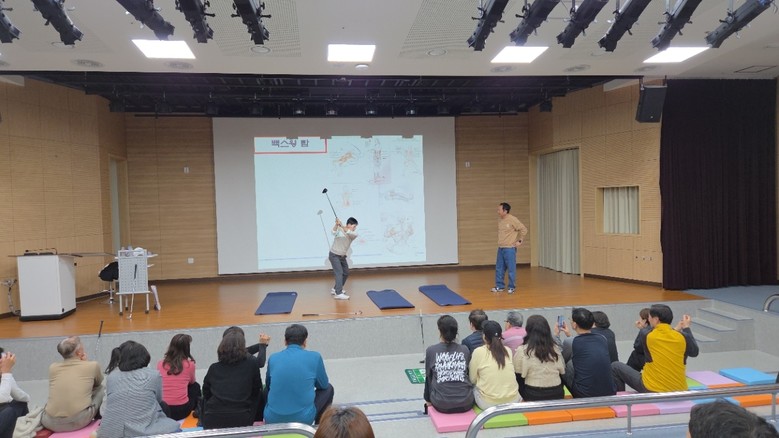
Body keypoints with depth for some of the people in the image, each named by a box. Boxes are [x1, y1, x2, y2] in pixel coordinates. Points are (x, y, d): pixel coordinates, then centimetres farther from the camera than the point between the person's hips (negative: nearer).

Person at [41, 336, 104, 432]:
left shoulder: (52, 367, 9)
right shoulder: (93, 365, 2)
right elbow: (98, 383, 25)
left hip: (50, 423, 4)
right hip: (78, 421, -4)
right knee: (101, 389, 22)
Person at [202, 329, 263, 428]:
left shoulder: (213, 368, 2)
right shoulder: (252, 363, -4)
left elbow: (206, 393, 15)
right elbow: (256, 388, 8)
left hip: (212, 423, 2)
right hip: (241, 422, -2)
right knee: (259, 394, 22)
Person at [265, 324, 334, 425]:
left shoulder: (273, 358, 3)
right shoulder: (314, 357, -5)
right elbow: (323, 385, 11)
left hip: (272, 419, 3)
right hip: (302, 419, -3)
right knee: (328, 389, 23)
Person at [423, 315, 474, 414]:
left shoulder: (431, 351, -4)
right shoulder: (465, 350, 1)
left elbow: (428, 377, 7)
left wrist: (428, 400, 21)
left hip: (442, 405, -1)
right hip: (466, 403, 1)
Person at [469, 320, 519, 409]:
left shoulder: (478, 352, -8)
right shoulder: (508, 351, 2)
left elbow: (472, 380, 1)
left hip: (488, 404, -4)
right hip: (513, 402, 4)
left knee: (474, 387, 22)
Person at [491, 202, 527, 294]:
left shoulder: (512, 220, -13)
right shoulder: (499, 220, 8)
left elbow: (524, 229, -10)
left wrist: (520, 240, -8)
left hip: (510, 249, -7)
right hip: (500, 248, 7)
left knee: (511, 269, -1)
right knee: (499, 268, 10)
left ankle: (512, 287, 9)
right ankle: (499, 286, 20)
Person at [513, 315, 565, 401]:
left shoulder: (522, 351, -10)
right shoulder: (555, 349, 1)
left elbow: (519, 377, -6)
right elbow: (562, 372, 8)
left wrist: (524, 397, 5)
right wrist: (557, 392, 18)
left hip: (534, 395, -4)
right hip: (557, 395, 4)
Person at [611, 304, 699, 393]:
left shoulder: (647, 337, -10)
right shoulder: (682, 337, -6)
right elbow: (694, 352, 15)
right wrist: (686, 328, 23)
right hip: (679, 389, 4)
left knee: (616, 367, 11)